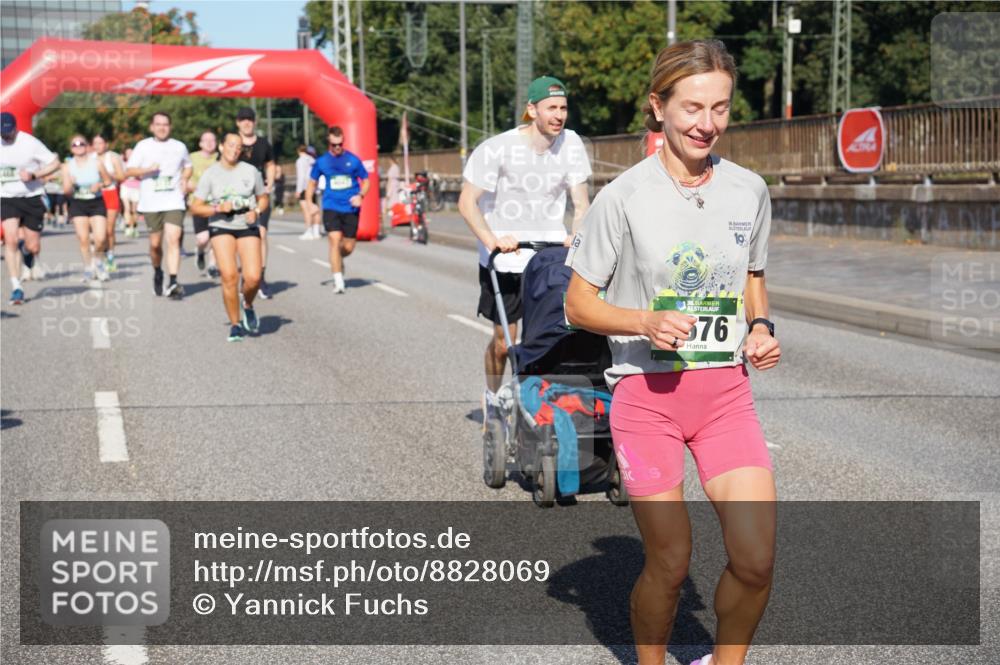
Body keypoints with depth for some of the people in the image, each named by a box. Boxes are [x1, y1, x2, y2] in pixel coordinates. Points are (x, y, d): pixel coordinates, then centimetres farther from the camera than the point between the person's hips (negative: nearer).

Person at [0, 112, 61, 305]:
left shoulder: (30, 143, -10)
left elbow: (55, 164, -7)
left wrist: (33, 175, -19)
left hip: (32, 197, -2)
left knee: (33, 247, 0)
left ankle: (28, 255, 40)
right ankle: (16, 288, -10)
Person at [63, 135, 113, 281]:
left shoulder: (96, 162, -4)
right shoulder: (68, 166, -2)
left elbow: (108, 180, 6)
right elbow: (66, 191, -1)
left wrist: (99, 185, -14)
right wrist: (70, 184, -23)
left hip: (97, 203, -1)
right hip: (78, 204, 1)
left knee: (101, 238, -12)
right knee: (83, 239, -5)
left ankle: (98, 259, 19)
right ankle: (88, 268, 13)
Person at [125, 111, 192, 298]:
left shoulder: (179, 147, 10)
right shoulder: (143, 146, 5)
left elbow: (187, 166, 26)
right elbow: (129, 171, 2)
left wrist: (184, 180, 6)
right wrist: (148, 169, -15)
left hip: (174, 202, 0)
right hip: (151, 203, 0)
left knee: (173, 240, -15)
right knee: (155, 243, 6)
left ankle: (173, 283, -20)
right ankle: (157, 272, 35)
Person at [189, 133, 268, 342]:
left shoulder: (250, 171, 3)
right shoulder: (210, 174, -1)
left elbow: (263, 198, 14)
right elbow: (195, 207, 0)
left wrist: (256, 211, -7)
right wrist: (218, 208, -15)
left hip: (248, 228, 1)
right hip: (221, 228, -1)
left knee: (253, 277, -14)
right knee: (229, 275, -16)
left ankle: (248, 305, 21)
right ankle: (235, 324, 0)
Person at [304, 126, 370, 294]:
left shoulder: (353, 160, 1)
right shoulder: (322, 162, 3)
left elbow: (366, 181, 10)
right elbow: (312, 182, 15)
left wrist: (360, 195, -9)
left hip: (351, 209, 1)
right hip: (331, 208, -1)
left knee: (348, 247, 5)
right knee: (335, 240, -17)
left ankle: (336, 260, 41)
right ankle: (338, 282, -13)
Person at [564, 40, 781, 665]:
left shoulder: (750, 190, 3)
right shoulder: (623, 197, -9)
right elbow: (579, 303, -3)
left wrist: (760, 326, -1)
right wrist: (646, 321, -21)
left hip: (726, 389, 3)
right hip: (646, 394, -3)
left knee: (756, 560, -5)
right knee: (670, 565, 2)